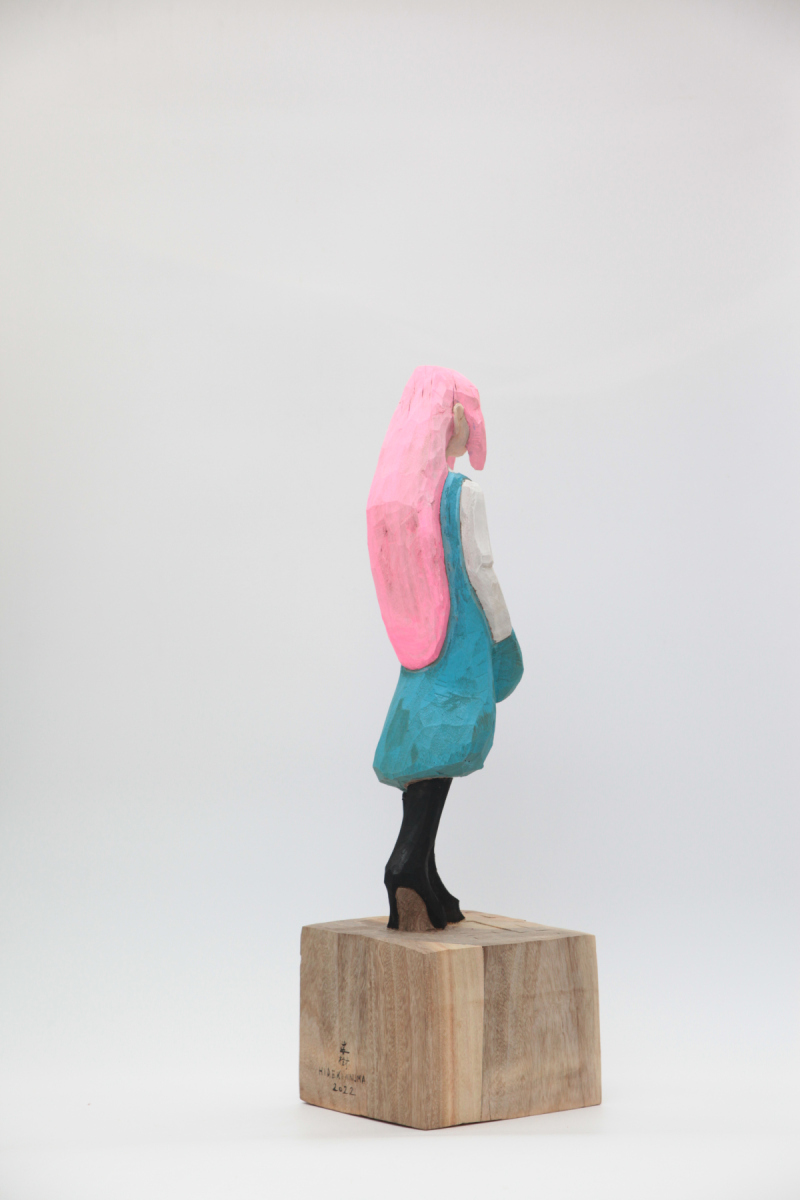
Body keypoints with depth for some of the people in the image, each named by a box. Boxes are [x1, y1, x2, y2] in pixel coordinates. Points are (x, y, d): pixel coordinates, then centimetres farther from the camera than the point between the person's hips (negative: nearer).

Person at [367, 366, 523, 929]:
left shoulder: (393, 491, 6)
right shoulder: (463, 492, -12)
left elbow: (398, 575, 10)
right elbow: (479, 570, -11)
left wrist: (417, 636, 17)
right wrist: (504, 635, -1)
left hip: (418, 643, 6)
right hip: (463, 637, -6)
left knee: (421, 747, 8)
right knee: (443, 749, -7)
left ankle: (425, 882, 10)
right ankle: (410, 860, -18)